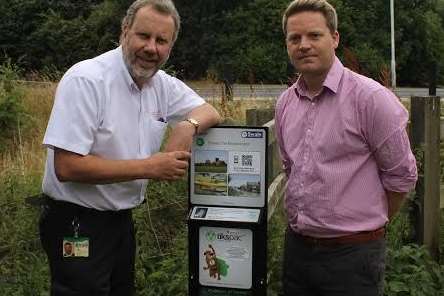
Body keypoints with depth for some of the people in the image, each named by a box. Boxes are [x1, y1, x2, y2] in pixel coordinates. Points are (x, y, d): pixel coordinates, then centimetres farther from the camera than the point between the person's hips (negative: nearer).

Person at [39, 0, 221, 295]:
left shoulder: (163, 85, 0)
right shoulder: (86, 80, -21)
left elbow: (210, 112, 9)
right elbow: (67, 167, -26)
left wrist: (188, 125, -15)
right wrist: (149, 167, -25)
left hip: (122, 220, 7)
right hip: (77, 225, -7)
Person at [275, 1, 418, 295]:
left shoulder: (370, 97, -14)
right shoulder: (285, 102, 5)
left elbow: (401, 176, -6)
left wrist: (370, 223, 5)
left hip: (353, 253, -5)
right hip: (296, 246, 6)